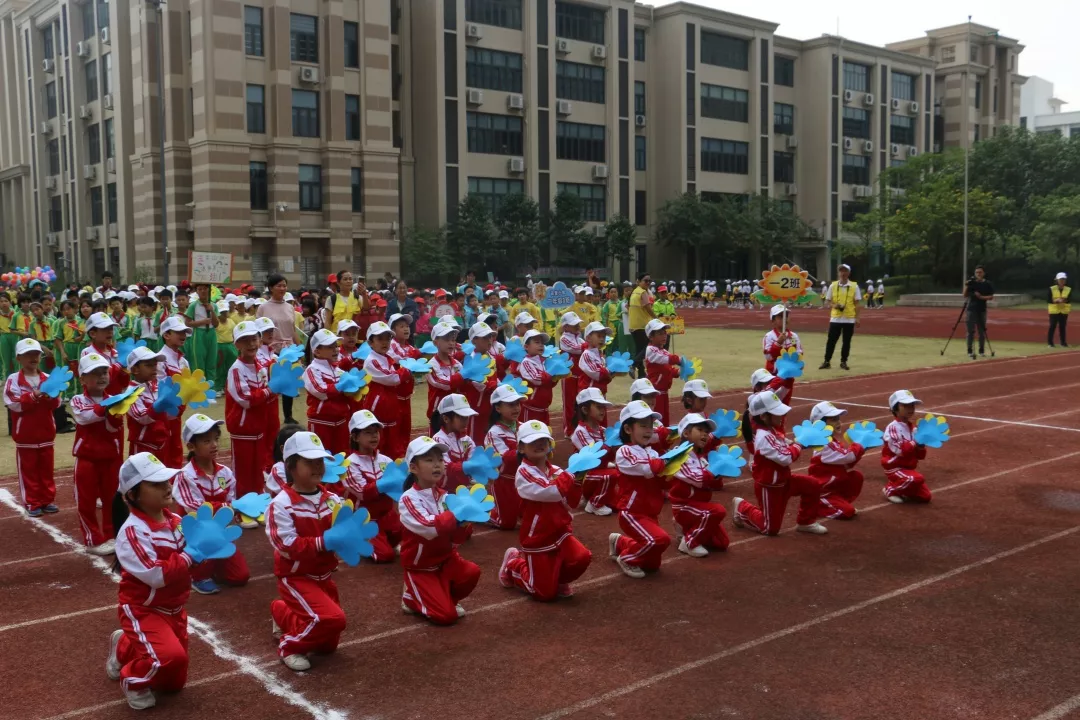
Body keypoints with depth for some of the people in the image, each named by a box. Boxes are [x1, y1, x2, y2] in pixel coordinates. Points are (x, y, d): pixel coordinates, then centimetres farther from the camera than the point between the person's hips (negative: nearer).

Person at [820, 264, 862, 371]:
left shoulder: (854, 286, -1)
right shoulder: (833, 285, 2)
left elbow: (856, 303, 2)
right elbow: (828, 300, 8)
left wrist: (857, 318, -2)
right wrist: (834, 305, -13)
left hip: (849, 319, 0)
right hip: (835, 318, 1)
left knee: (846, 341, 5)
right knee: (831, 340, 2)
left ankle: (843, 362, 15)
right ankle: (827, 362, 9)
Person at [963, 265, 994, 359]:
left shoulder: (987, 284, 1)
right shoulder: (971, 282, 2)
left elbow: (991, 297, -1)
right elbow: (965, 295, 1)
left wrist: (981, 297, -16)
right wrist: (966, 286, -14)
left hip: (982, 310, 1)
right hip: (971, 309, -1)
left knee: (982, 331, 5)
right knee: (971, 330, -4)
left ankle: (982, 351, 12)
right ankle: (970, 350, -1)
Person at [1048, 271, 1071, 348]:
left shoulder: (1069, 289, 4)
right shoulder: (1051, 289, -3)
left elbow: (1069, 300, -4)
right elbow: (1048, 300, -8)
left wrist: (1064, 300, -25)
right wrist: (1056, 300, -24)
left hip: (1064, 311, 2)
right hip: (1054, 311, -2)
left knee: (1062, 327, 5)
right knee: (1052, 326, -3)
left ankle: (1063, 342, 11)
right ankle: (1050, 342, 3)